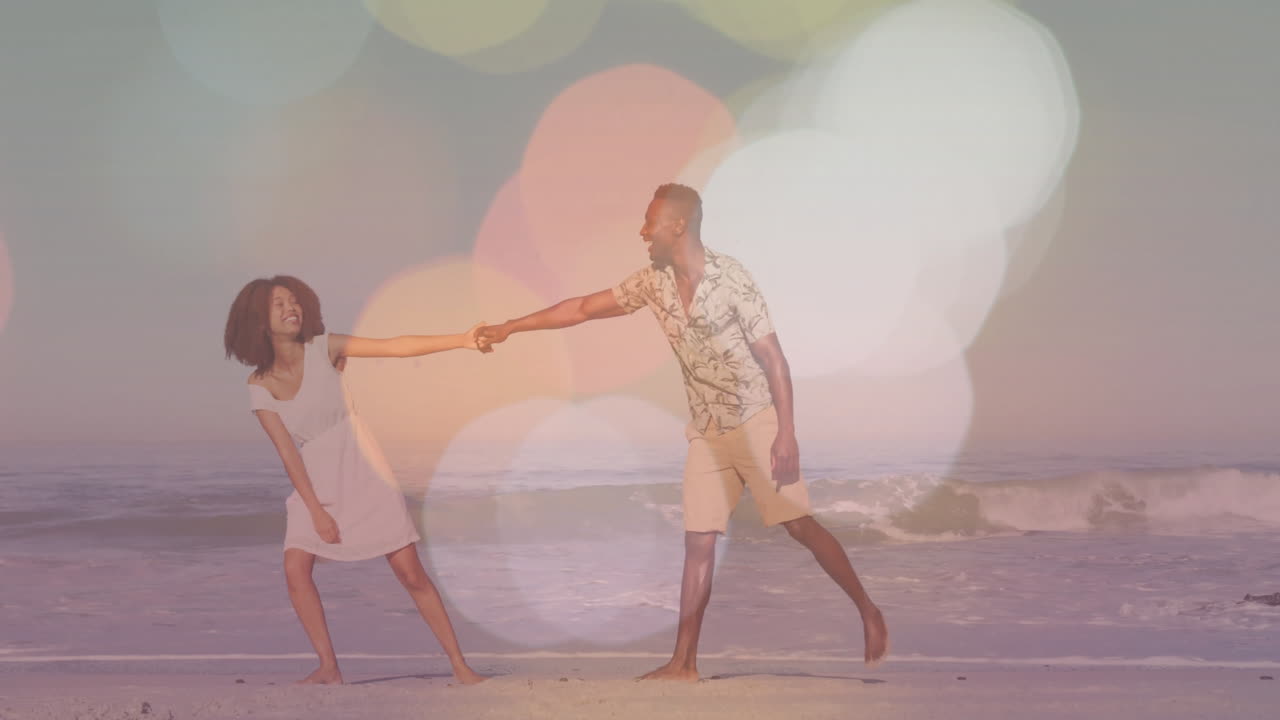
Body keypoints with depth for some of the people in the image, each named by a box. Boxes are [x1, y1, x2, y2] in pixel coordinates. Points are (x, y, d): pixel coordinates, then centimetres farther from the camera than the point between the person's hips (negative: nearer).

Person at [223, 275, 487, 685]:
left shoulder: (324, 349, -6)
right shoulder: (259, 386, -3)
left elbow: (397, 347, -13)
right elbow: (287, 451, -7)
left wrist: (462, 341, -22)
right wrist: (316, 511, -12)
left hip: (362, 473, -2)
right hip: (314, 482, 2)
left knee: (410, 573, -5)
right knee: (295, 567, -16)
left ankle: (459, 664, -1)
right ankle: (329, 667, -6)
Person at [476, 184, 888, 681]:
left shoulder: (730, 277, -18)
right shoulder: (653, 282, 0)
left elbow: (773, 357, -17)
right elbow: (583, 308, 10)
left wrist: (787, 434, -22)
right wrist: (510, 327, 10)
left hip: (756, 423, -6)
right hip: (706, 432, 6)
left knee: (800, 526, -6)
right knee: (698, 543, 4)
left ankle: (869, 612, 10)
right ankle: (683, 662, 5)